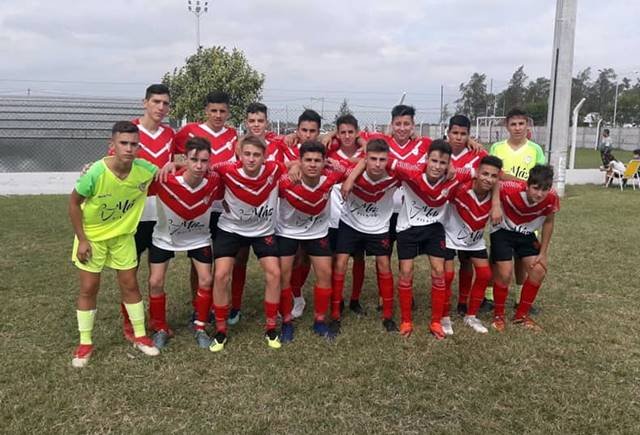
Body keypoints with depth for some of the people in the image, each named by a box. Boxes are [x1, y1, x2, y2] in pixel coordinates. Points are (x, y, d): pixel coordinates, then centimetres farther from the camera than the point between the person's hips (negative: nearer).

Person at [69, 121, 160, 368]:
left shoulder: (146, 170, -22)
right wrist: (82, 240, -15)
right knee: (89, 288, 4)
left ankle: (140, 337, 23)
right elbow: (74, 203, -16)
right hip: (92, 235, -2)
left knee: (130, 284, 8)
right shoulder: (96, 173, -30)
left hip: (123, 235, 3)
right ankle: (85, 344, 19)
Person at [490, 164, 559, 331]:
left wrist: (543, 252, -1)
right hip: (503, 231, -4)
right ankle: (498, 315, 11)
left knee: (539, 271, -3)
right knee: (505, 273, -13)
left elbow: (548, 222, -5)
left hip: (526, 234, 4)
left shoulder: (552, 198, -24)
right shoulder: (510, 189, -37)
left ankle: (521, 315, 16)